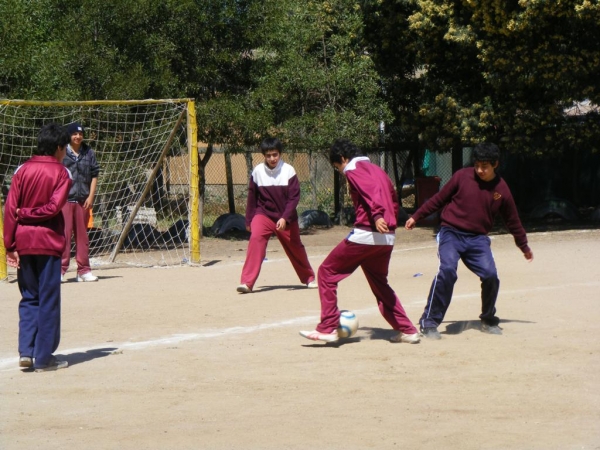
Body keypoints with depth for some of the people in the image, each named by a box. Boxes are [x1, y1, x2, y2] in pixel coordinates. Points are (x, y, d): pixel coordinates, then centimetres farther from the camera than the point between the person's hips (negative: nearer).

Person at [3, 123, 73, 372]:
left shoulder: (22, 171, 6)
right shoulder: (61, 172, -4)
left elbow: (10, 209, 0)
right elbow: (54, 207, -16)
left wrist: (10, 246, 1)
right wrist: (28, 213, -1)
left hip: (22, 242, 4)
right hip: (47, 242, -4)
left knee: (29, 298, 14)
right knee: (48, 301, 3)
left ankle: (26, 352, 5)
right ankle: (44, 358, 6)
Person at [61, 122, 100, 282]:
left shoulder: (89, 153, 10)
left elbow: (94, 175, 11)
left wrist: (91, 197, 2)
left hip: (83, 201, 4)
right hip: (64, 200, -4)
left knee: (82, 235, 9)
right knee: (64, 234, -7)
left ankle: (84, 270, 14)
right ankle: (60, 270, -5)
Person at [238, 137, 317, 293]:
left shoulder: (288, 170, -13)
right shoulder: (258, 171, -9)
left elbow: (294, 197, -13)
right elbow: (252, 197, 2)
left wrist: (285, 218, -23)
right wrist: (249, 220, 5)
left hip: (286, 218, 0)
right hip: (263, 214, 0)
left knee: (295, 248, 14)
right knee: (255, 239, -26)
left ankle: (309, 278, 41)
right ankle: (247, 282, -27)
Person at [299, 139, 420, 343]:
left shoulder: (353, 170, -2)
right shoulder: (377, 169, 22)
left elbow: (371, 190, -20)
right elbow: (393, 198, 23)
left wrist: (377, 216, -34)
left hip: (365, 234, -8)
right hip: (387, 237, 8)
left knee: (327, 273, 3)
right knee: (380, 284, 23)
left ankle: (328, 328, -2)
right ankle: (407, 330, 18)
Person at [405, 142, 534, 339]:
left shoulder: (501, 189, 3)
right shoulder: (462, 176, -3)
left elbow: (512, 221, 15)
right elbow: (439, 199, 8)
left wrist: (524, 247, 24)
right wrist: (416, 217, 9)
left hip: (477, 239, 2)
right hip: (451, 233, -2)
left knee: (490, 276, -11)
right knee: (447, 270, -24)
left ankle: (488, 321, 16)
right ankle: (429, 323, -18)